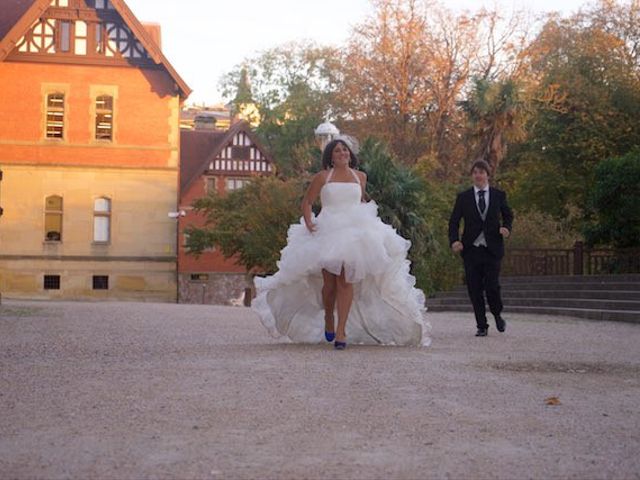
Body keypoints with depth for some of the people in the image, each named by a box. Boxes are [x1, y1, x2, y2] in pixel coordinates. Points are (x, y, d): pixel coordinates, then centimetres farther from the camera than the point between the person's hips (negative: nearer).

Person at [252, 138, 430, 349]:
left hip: (353, 234, 1)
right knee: (329, 282, -1)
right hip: (327, 232, -1)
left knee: (346, 281, -12)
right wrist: (308, 223, -6)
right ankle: (328, 319, 27)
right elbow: (307, 202, 10)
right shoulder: (322, 177, 7)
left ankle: (341, 331, -14)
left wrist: (368, 221, 18)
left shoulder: (360, 177, 15)